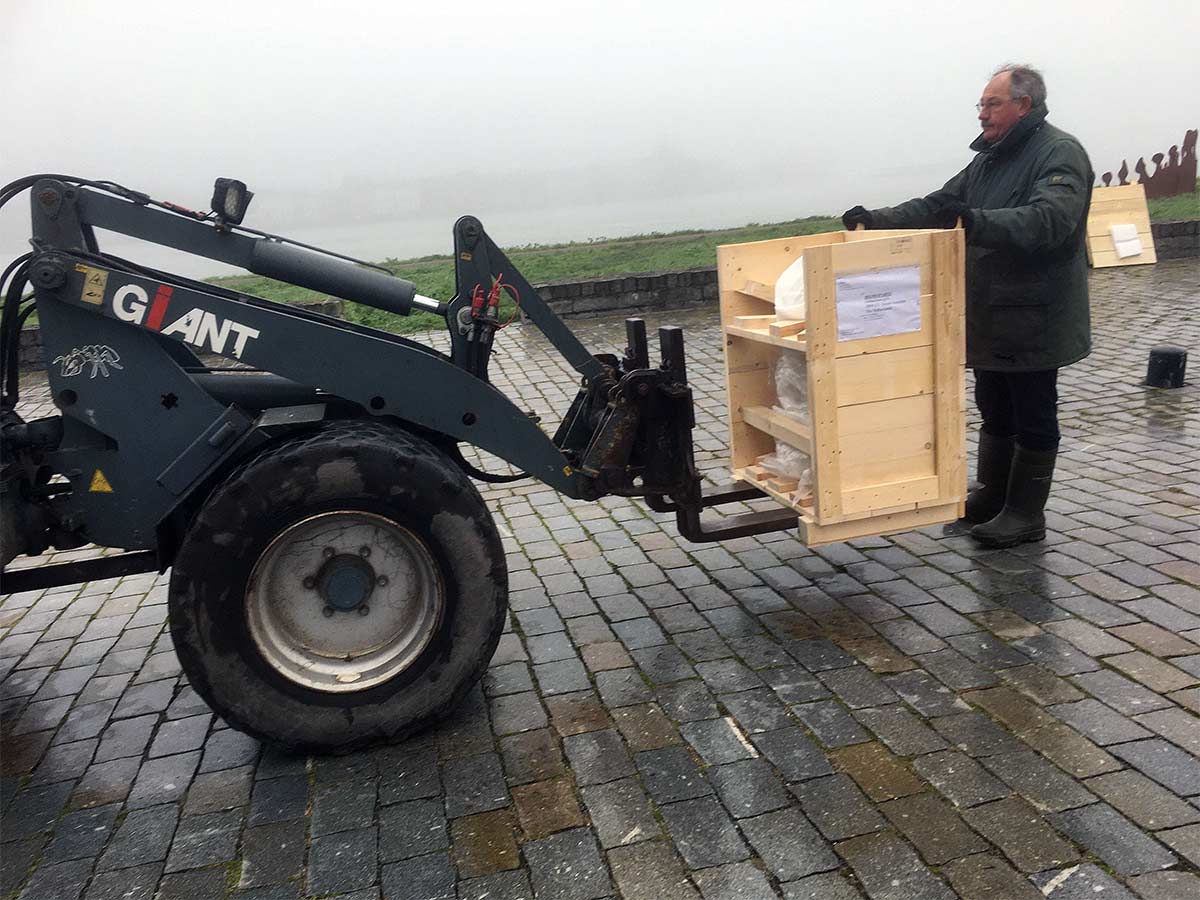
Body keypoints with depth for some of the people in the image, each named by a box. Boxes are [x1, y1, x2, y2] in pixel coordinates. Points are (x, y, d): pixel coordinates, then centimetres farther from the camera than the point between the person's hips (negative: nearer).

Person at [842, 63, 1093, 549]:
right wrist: (877, 219, 3)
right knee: (994, 411, 17)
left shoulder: (1060, 153, -12)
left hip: (1033, 320, -8)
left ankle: (1025, 514, 13)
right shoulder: (989, 160, 15)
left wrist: (977, 221, -42)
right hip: (991, 319, 8)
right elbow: (937, 206, 16)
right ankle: (991, 496, 31)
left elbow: (1048, 219, -29)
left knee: (1032, 417, 3)